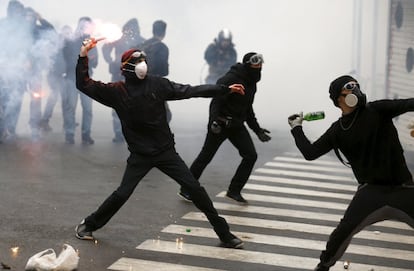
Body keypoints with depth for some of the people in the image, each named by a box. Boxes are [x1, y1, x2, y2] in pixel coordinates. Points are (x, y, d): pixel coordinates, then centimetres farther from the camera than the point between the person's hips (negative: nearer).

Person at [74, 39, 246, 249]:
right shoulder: (116, 91, -4)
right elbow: (84, 84, -5)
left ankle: (223, 233, 7)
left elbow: (191, 91, 0)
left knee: (195, 189, -3)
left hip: (166, 151, 1)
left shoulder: (157, 84, -3)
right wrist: (83, 56, -16)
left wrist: (226, 89, -1)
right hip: (139, 155, -1)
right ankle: (88, 225, 18)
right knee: (122, 194, -6)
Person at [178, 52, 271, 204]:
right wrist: (214, 120, -37)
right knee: (205, 157, 0)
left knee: (251, 156, 0)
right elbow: (217, 100, -25)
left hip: (237, 125, 8)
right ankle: (186, 190, 13)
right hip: (220, 124, -8)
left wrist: (258, 130, 20)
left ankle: (234, 191, 11)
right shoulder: (230, 79, -18)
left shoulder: (251, 83, 9)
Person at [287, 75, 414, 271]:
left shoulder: (377, 110, -6)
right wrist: (296, 128, 9)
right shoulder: (337, 131, 2)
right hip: (372, 189, 1)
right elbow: (310, 153, 6)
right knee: (344, 230, -10)